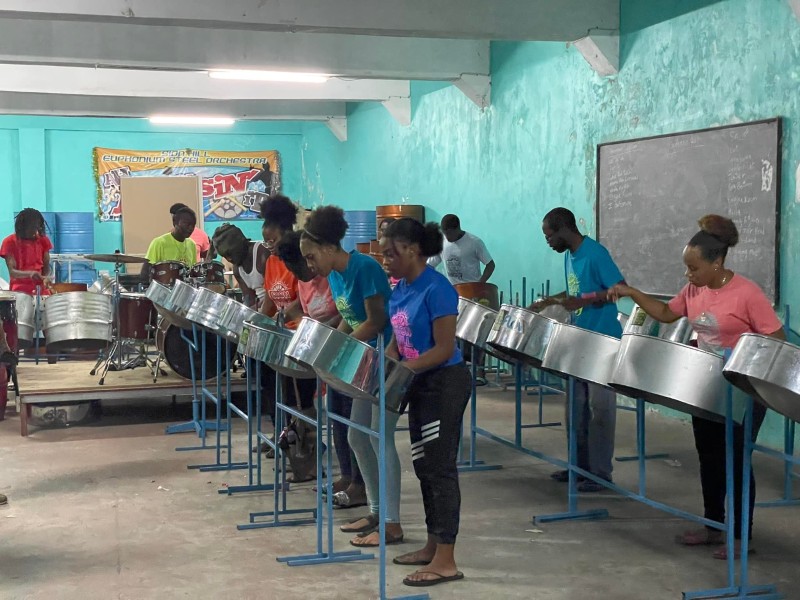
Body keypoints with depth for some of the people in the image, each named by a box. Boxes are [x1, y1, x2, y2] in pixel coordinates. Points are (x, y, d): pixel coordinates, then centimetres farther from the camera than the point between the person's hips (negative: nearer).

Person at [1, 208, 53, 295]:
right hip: (20, 290, -3)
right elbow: (12, 272, -9)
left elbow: (46, 266, 8)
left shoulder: (43, 240, 7)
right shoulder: (10, 242, -3)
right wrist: (29, 273, -28)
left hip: (40, 289, 3)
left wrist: (45, 278, -13)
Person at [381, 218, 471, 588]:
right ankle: (433, 545, 25)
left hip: (445, 385, -9)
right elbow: (398, 342, 14)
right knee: (423, 467, 14)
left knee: (440, 469, -6)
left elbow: (445, 349, -21)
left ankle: (446, 561, -1)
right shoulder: (400, 290, 8)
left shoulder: (436, 289, -18)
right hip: (420, 385, 9)